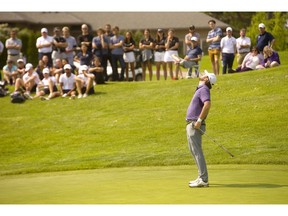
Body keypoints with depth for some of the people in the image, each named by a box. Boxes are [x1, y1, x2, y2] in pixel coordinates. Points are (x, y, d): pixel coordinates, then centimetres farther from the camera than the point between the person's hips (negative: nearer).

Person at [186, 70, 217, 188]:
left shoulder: (204, 90, -13)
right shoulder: (200, 89, 18)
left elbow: (207, 104, -29)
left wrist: (199, 120, -27)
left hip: (195, 125, -10)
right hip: (191, 124, 10)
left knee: (197, 152, -10)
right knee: (194, 151, 15)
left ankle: (203, 179, -11)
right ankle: (202, 177, 20)